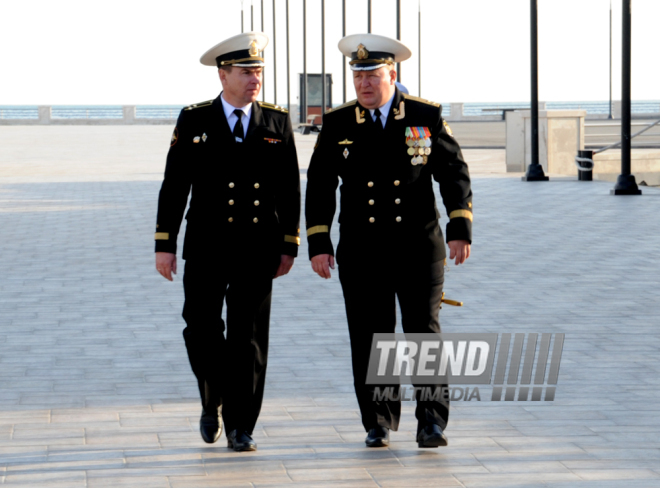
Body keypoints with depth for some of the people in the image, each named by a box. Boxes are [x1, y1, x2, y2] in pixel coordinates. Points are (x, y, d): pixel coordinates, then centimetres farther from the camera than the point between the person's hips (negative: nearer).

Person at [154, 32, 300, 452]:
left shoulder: (277, 122, 4)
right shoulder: (194, 121, 1)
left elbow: (289, 190, 6)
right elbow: (174, 186, 0)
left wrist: (289, 246, 3)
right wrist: (165, 244, -4)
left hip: (257, 250, 0)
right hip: (206, 249, 0)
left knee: (249, 338, -1)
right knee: (202, 332, 0)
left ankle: (240, 426, 6)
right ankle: (213, 402, 26)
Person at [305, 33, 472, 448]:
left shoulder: (427, 117, 1)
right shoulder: (338, 125, 3)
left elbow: (454, 173, 4)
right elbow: (320, 186, 6)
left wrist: (461, 229, -5)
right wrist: (319, 244, 0)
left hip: (419, 248, -1)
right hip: (362, 253, 1)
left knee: (424, 331, -5)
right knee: (369, 339, 3)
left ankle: (432, 422, 2)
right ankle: (379, 423, 16)